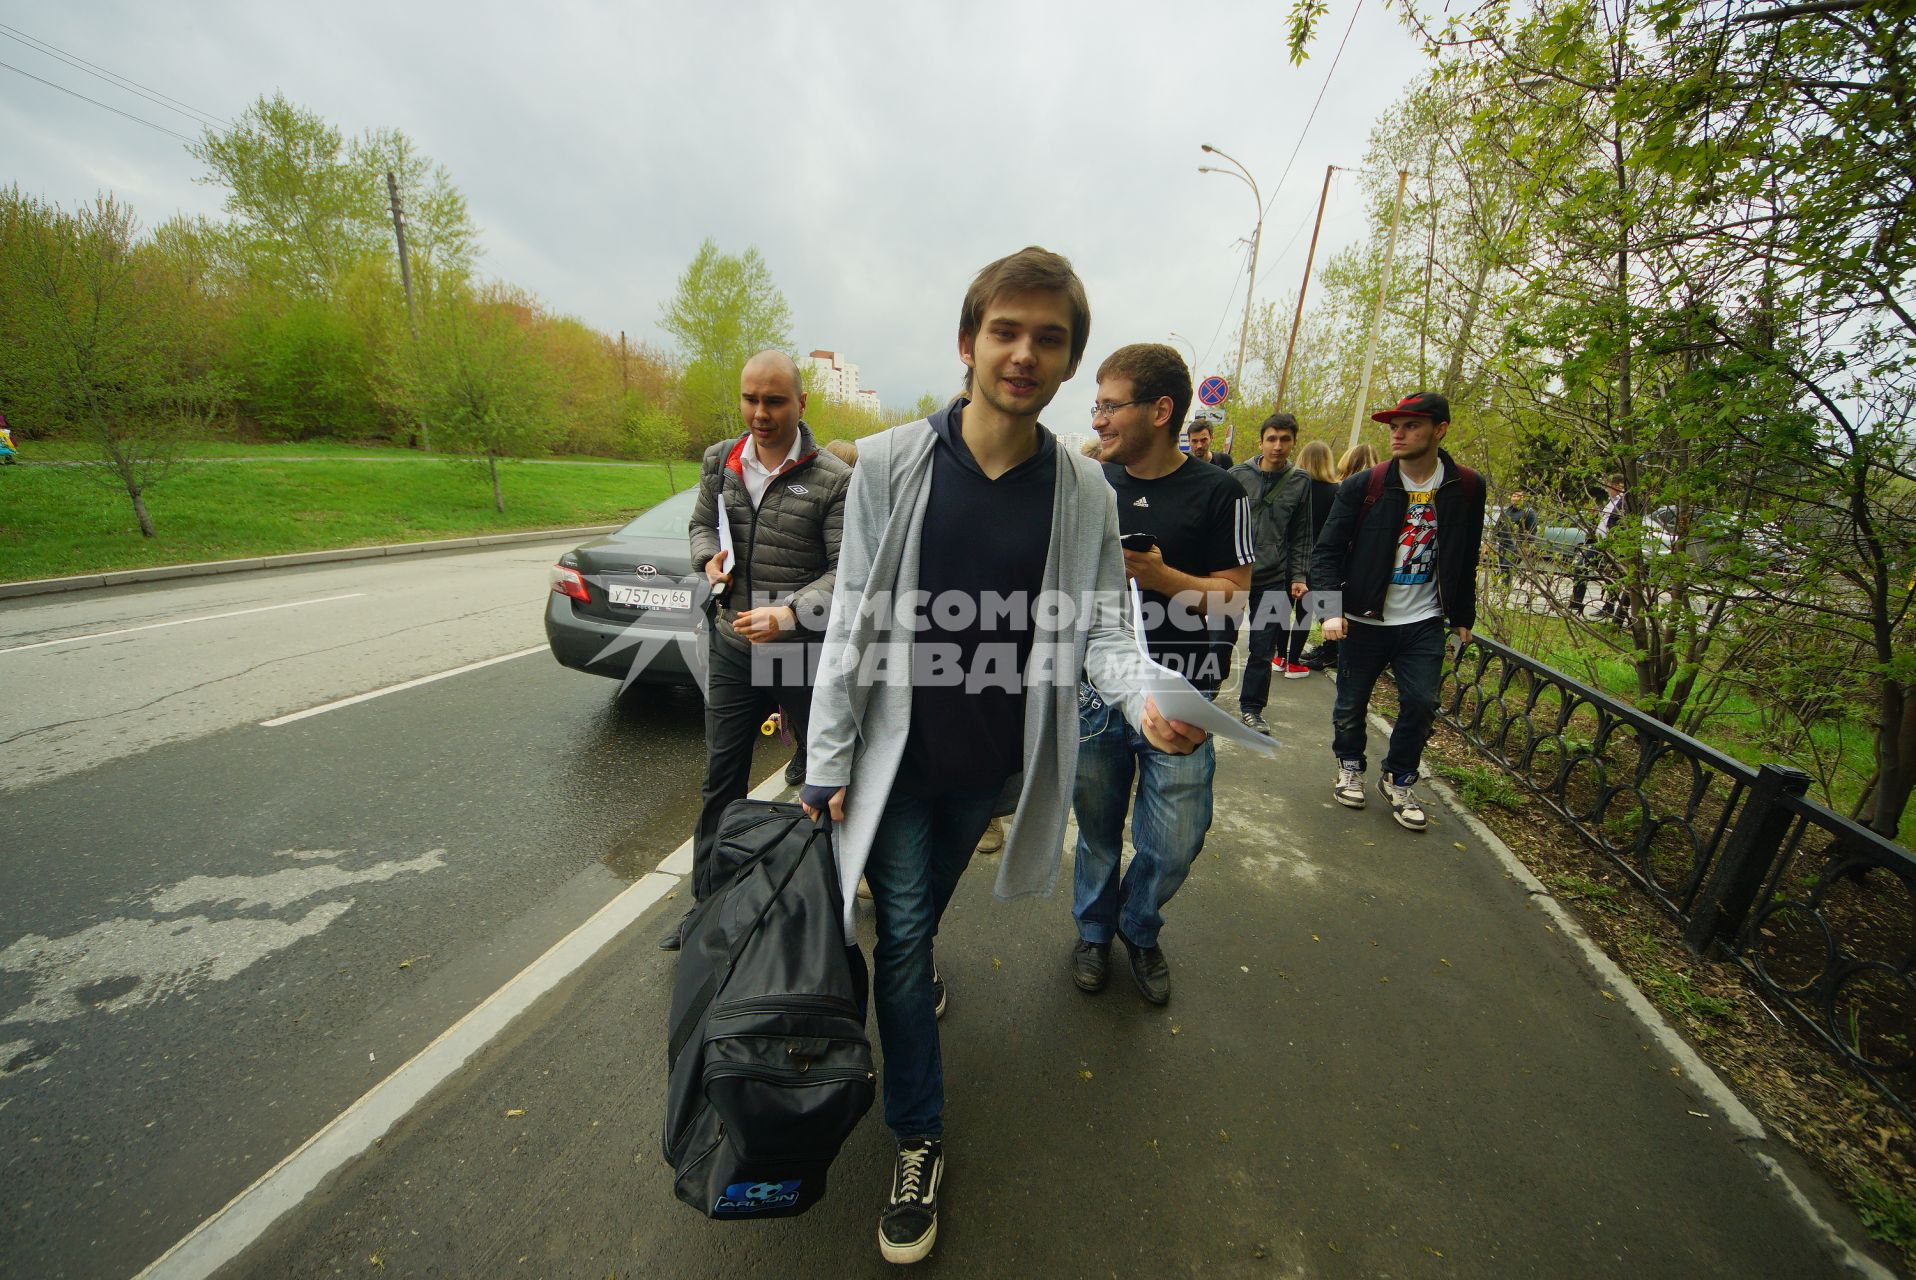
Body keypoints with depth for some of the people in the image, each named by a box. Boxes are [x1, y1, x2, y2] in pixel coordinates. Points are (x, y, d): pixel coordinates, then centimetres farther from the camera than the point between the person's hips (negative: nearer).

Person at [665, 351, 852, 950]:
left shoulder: (833, 479, -11)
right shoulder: (719, 461, 5)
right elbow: (701, 523, 20)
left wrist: (790, 613, -30)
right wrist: (709, 557, -3)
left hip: (806, 652, -4)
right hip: (733, 647, 5)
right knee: (721, 779, 14)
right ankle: (707, 905, 33)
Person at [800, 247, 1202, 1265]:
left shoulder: (1086, 493, -4)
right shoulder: (889, 464, -9)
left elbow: (1100, 627, -2)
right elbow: (852, 622, -8)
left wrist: (1145, 702, -24)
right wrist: (827, 761, -7)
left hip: (993, 757, 2)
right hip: (896, 751, -1)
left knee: (923, 911, 24)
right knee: (902, 933, 7)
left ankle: (914, 962, 59)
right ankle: (918, 1141, 29)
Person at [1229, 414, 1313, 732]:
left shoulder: (1300, 482, 5)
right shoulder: (1237, 475, -1)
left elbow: (1301, 536, 9)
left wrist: (1299, 576, 3)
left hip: (1273, 579, 2)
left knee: (1263, 649, 6)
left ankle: (1251, 707, 21)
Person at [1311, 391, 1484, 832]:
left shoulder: (1466, 487, 1)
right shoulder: (1363, 485, -8)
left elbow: (1466, 560, 11)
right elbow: (1327, 551, -10)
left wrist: (1463, 617, 14)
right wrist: (1331, 609, -21)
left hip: (1424, 622, 2)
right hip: (1365, 619, -2)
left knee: (1422, 704, -1)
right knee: (1351, 704, 7)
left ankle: (1398, 779, 22)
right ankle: (1350, 766, 33)